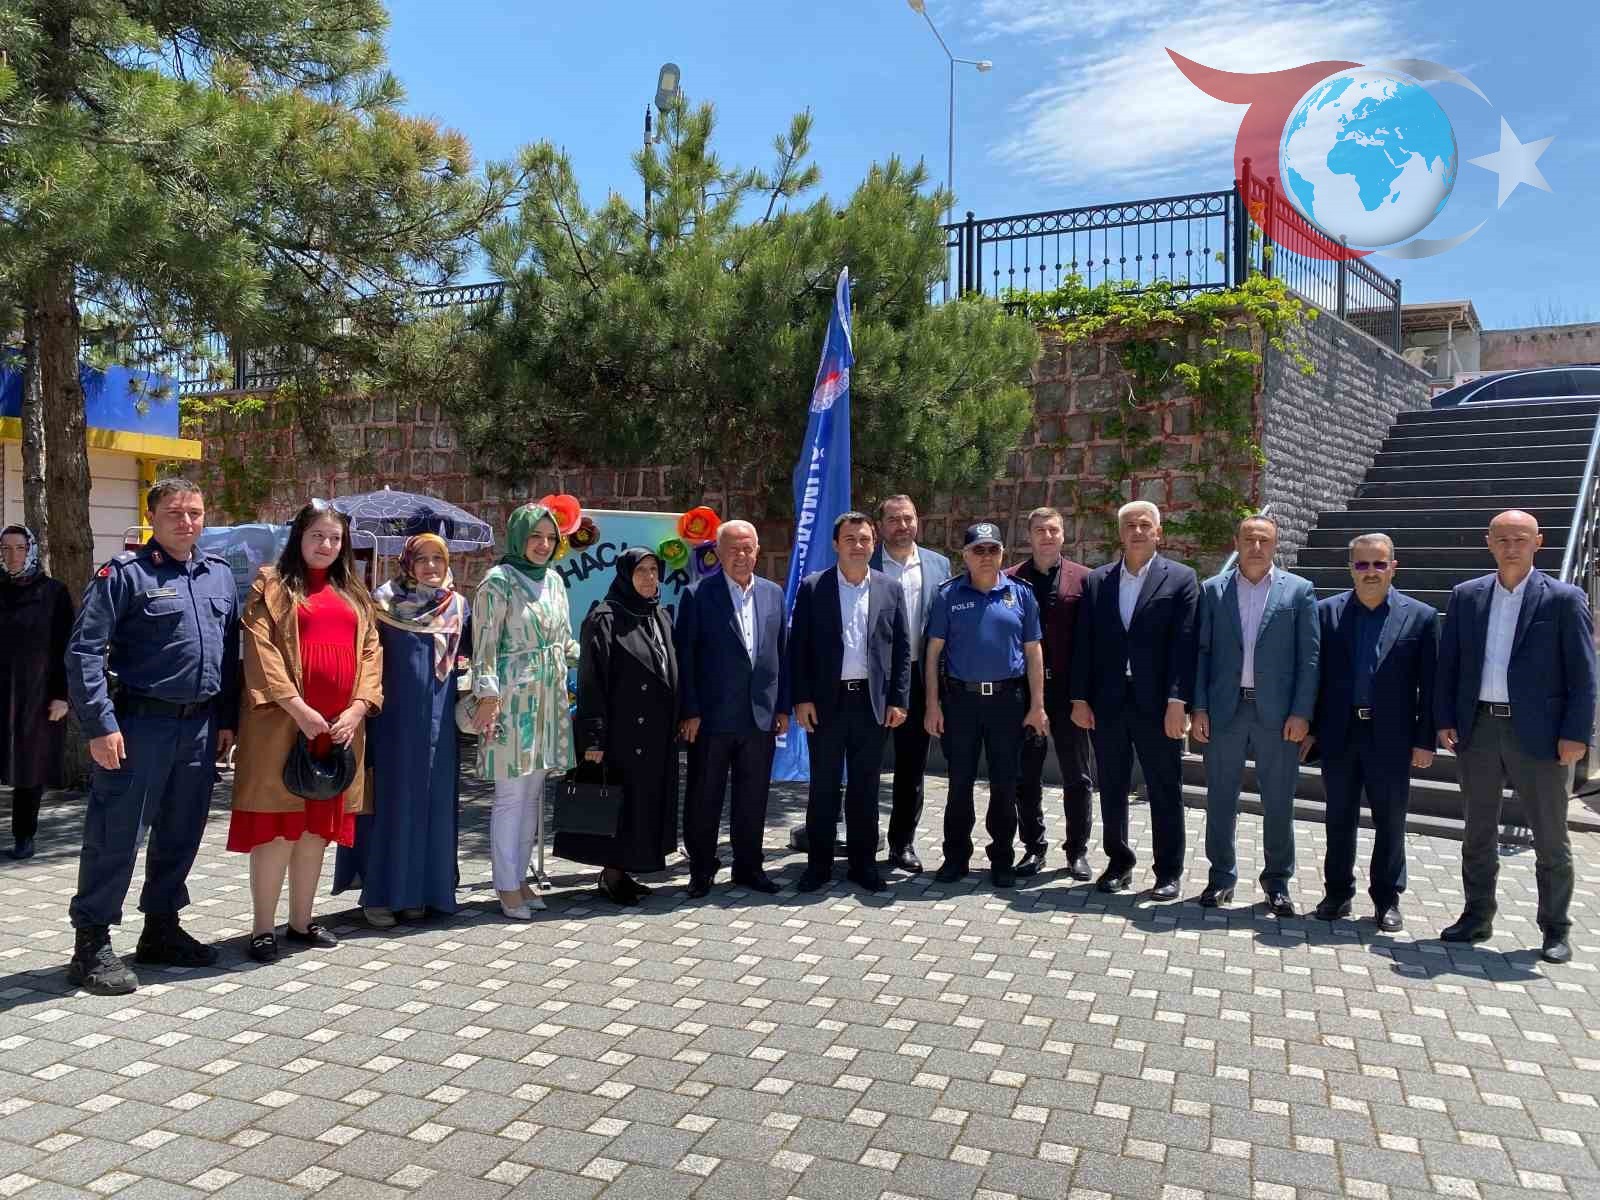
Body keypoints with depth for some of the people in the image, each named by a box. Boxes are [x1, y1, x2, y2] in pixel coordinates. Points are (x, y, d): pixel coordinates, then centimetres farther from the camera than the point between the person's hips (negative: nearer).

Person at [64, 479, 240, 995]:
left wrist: (226, 719, 11)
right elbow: (85, 651, -11)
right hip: (140, 724, -6)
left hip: (199, 727, 6)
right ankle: (91, 943, 12)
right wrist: (100, 726, -17)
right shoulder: (125, 573, -7)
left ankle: (161, 929, 29)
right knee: (115, 836, 0)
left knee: (181, 834, 15)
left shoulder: (219, 575, 12)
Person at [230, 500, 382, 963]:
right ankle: (262, 927, 5)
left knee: (317, 823, 9)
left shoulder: (353, 592, 16)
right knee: (277, 822, -4)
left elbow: (370, 650, 10)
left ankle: (301, 920, 19)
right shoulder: (271, 584, 2)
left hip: (340, 724, 5)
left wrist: (358, 707, -5)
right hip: (284, 721, -4)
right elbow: (260, 648, -9)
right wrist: (297, 706, -17)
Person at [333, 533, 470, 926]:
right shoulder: (384, 600, -1)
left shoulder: (459, 606, 9)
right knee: (391, 798, -1)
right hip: (394, 714, -3)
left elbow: (471, 650, 16)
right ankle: (380, 893, 9)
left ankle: (420, 889, 16)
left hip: (438, 718, 3)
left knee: (432, 801, 6)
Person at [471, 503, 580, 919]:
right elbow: (485, 644, -12)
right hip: (513, 698, -7)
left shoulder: (554, 580, 13)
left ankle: (519, 876, 23)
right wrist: (488, 697, -17)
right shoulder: (499, 581, -8)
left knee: (533, 793, 12)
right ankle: (507, 887, 8)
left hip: (549, 698, 7)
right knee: (511, 795, -2)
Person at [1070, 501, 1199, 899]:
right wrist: (1080, 698, 1)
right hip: (1107, 703, 3)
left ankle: (1168, 871, 18)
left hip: (1157, 704, -3)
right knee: (1112, 789, 11)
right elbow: (1084, 643, 7)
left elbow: (1184, 645, -7)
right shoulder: (1097, 581, 9)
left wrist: (1178, 702, -14)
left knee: (1165, 791, 6)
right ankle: (1119, 862, 25)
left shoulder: (1181, 579, 0)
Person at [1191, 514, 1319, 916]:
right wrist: (1199, 707, -1)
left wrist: (1301, 713, -7)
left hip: (1277, 713, -1)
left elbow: (1309, 656, 0)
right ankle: (1222, 877, 21)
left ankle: (1277, 882, 21)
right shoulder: (1213, 589, 6)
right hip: (1224, 711, 1)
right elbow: (1202, 652, 5)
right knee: (1220, 799, 8)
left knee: (1278, 802, 7)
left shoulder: (1299, 590, 3)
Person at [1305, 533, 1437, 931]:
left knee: (1390, 822, 9)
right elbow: (1315, 674, 4)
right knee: (1339, 819, 11)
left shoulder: (1420, 616, -1)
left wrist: (1425, 740, -4)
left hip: (1391, 737, -1)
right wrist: (1309, 728, 2)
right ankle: (1337, 893, 23)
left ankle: (1387, 899, 23)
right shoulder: (1327, 612, 3)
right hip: (1339, 734, 1)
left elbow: (1429, 684, -1)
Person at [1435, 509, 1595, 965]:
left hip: (1539, 733, -3)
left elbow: (1583, 674, -4)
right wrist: (1445, 720, 1)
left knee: (1550, 837, 7)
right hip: (1478, 728, 3)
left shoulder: (1564, 599, -3)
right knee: (1478, 831, 13)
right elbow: (1448, 664, 8)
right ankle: (1477, 917, 25)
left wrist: (1576, 735, -10)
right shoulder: (1466, 596, 7)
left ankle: (1556, 929, 20)